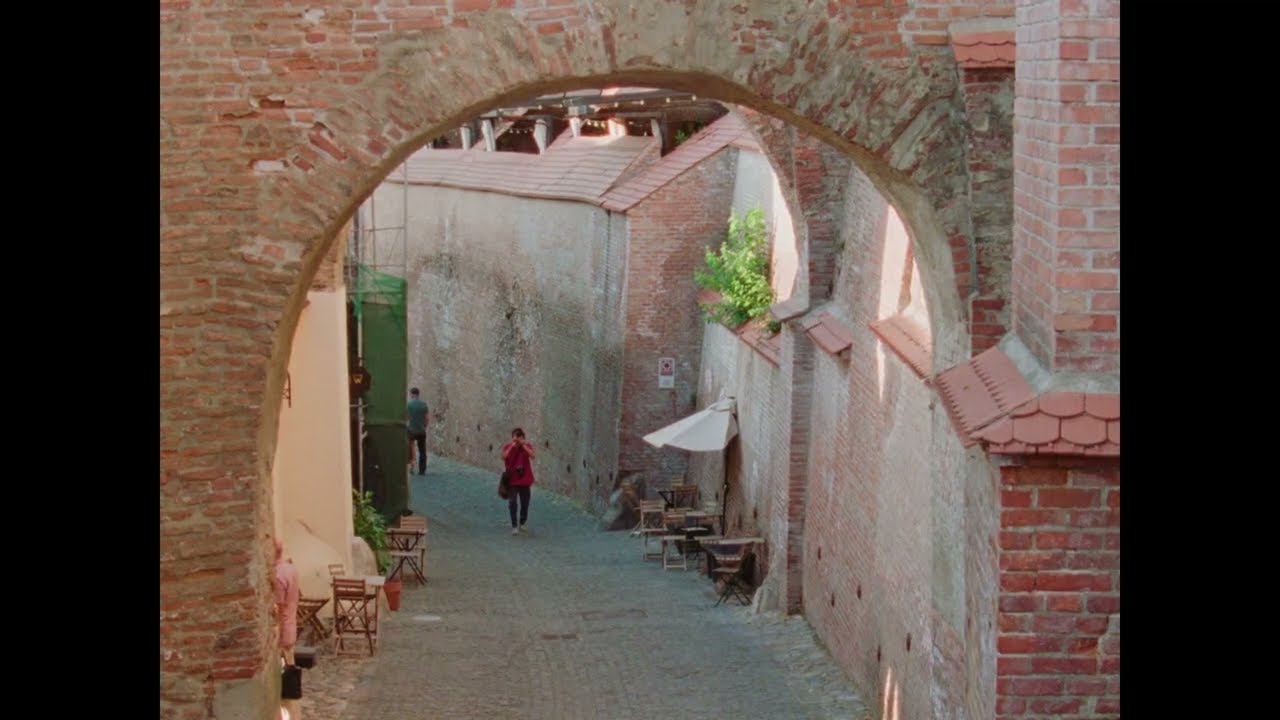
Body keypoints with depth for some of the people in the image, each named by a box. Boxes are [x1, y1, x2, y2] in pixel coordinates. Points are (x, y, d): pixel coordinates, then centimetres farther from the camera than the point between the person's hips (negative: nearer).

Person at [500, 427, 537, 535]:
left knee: (525, 503, 11)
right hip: (512, 481, -2)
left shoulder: (527, 446, -1)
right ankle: (514, 526, -1)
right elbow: (503, 457, -22)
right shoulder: (507, 447, -3)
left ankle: (523, 523, 29)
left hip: (525, 480, 2)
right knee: (512, 503, -7)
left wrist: (524, 446, -20)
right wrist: (512, 446, -23)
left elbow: (533, 456, -18)